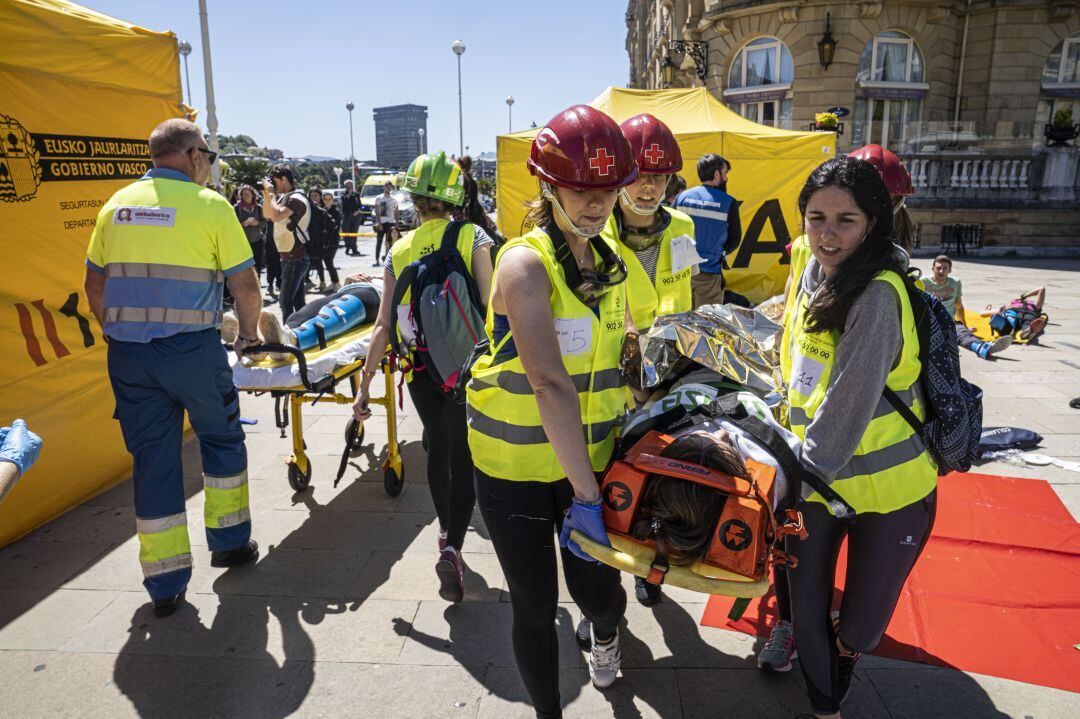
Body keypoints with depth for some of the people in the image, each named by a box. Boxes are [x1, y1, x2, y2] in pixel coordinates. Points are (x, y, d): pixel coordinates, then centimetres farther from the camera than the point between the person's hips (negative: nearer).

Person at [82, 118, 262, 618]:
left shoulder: (116, 205, 11)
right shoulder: (210, 205, -4)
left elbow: (94, 285, 15)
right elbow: (246, 285, -3)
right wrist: (248, 333, 13)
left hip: (127, 353, 5)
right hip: (192, 350, -4)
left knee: (152, 459, 10)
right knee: (222, 440, 18)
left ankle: (165, 585, 17)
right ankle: (229, 541, 29)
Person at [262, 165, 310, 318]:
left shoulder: (296, 199, -16)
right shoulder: (284, 197, 13)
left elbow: (276, 215, -30)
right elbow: (267, 215, 21)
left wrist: (271, 193, -17)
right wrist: (266, 195, 7)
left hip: (295, 259, -10)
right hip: (291, 257, 10)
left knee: (286, 302, -11)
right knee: (298, 300, 14)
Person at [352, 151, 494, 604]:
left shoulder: (398, 252, 2)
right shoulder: (473, 237, -5)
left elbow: (384, 325, -2)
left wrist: (365, 385, 3)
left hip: (420, 367, 3)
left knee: (438, 448, 23)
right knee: (463, 458, 4)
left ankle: (446, 530, 39)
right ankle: (452, 548, -13)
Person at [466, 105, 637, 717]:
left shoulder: (610, 259, 4)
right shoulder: (526, 262, -19)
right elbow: (549, 383, -28)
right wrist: (584, 494, -30)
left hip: (593, 457, 5)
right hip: (518, 466, -5)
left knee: (598, 590, 12)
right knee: (536, 610, 9)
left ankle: (606, 631, 50)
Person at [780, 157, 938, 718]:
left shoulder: (877, 296, -24)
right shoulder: (813, 269, 0)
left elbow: (849, 404, -26)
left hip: (887, 485, -6)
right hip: (814, 474, 6)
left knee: (863, 621, 11)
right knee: (805, 603, 11)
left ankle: (840, 660, 47)